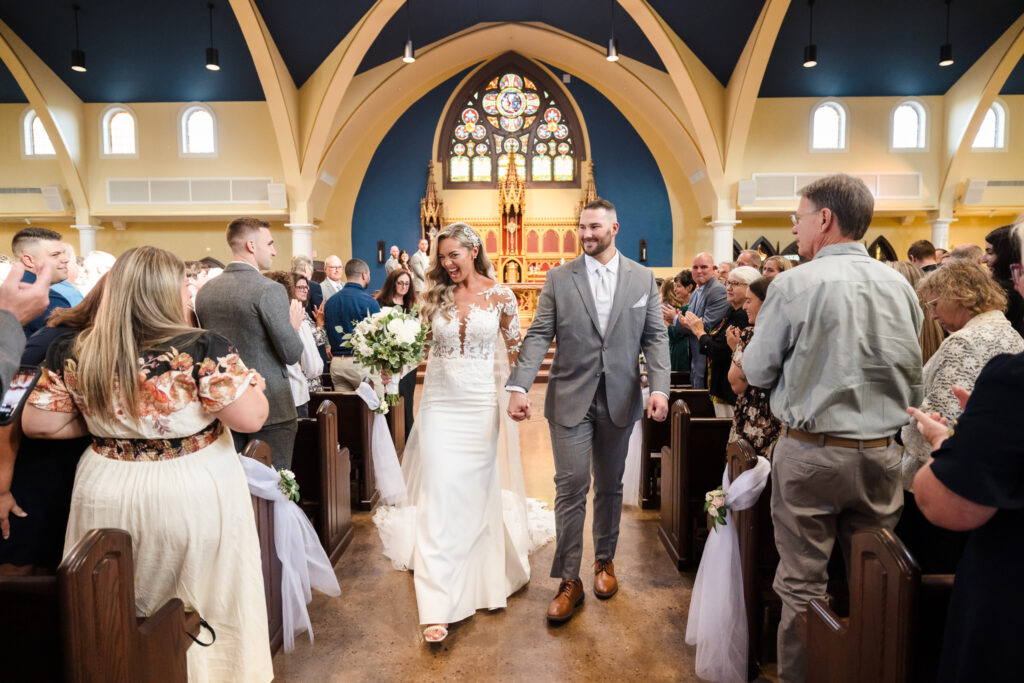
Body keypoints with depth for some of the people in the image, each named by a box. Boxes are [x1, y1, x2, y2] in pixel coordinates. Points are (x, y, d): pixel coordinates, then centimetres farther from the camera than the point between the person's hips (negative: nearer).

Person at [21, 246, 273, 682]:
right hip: (194, 497, -4)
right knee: (205, 604, 16)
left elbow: (38, 425, 1)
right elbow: (251, 418, -20)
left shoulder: (75, 354, -5)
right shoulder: (202, 349, -20)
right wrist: (250, 380, -2)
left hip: (107, 495, 4)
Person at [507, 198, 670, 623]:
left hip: (620, 400, 2)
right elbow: (539, 336, -5)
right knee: (570, 488, -1)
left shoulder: (642, 278, 5)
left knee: (610, 486, 15)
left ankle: (604, 560, 36)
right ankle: (569, 581, 12)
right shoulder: (558, 279, 1)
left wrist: (659, 388, -12)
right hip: (570, 399, -1)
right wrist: (518, 386, -17)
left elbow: (655, 338, 2)